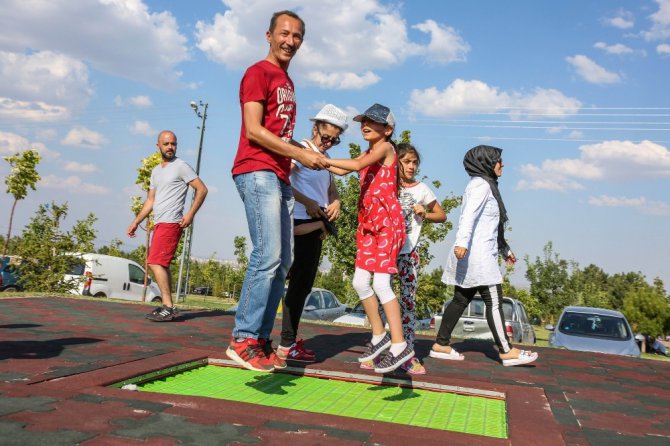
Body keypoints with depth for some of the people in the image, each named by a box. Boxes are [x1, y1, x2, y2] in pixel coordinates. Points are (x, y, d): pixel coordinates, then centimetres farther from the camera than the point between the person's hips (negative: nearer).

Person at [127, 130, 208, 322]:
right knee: (162, 265, 10)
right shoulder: (156, 171, 20)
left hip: (171, 223, -9)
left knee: (156, 263, -16)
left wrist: (190, 214, -17)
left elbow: (202, 189, -8)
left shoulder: (181, 166, -3)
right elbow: (150, 200, 24)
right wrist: (136, 222, 18)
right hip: (159, 224, 9)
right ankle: (168, 307, 16)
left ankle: (168, 307, -16)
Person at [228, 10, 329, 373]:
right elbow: (254, 130, -11)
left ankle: (261, 341, 9)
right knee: (267, 256, -17)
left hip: (279, 177, 9)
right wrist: (300, 154, -11)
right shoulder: (258, 73, -1)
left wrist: (311, 154, 12)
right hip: (257, 172, -9)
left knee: (282, 263, 4)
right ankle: (243, 340, -10)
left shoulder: (287, 83, 25)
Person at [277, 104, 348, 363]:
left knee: (303, 284, 11)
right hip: (302, 225, -9)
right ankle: (287, 346, -4)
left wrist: (335, 202, 2)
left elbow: (332, 189, 25)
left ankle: (290, 341, 19)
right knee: (300, 283, -9)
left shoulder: (324, 159, 18)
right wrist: (308, 203, -21)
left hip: (316, 228, 9)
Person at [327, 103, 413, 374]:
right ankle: (379, 335, 20)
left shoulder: (386, 148, -6)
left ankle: (399, 346, -9)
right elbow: (342, 171, 18)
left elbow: (357, 165, -20)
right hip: (368, 224, 9)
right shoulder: (367, 154, 20)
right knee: (360, 282, 6)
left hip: (387, 222, -8)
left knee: (380, 283, -14)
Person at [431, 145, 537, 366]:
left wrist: (505, 249, 32)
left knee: (461, 299, 10)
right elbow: (468, 216, -24)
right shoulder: (481, 185, -8)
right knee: (494, 302, -5)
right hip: (478, 255, -10)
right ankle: (507, 351, 0)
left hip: (473, 256, 10)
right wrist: (461, 242, -36)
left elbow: (493, 226, 29)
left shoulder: (486, 186, 24)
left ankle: (441, 344, 13)